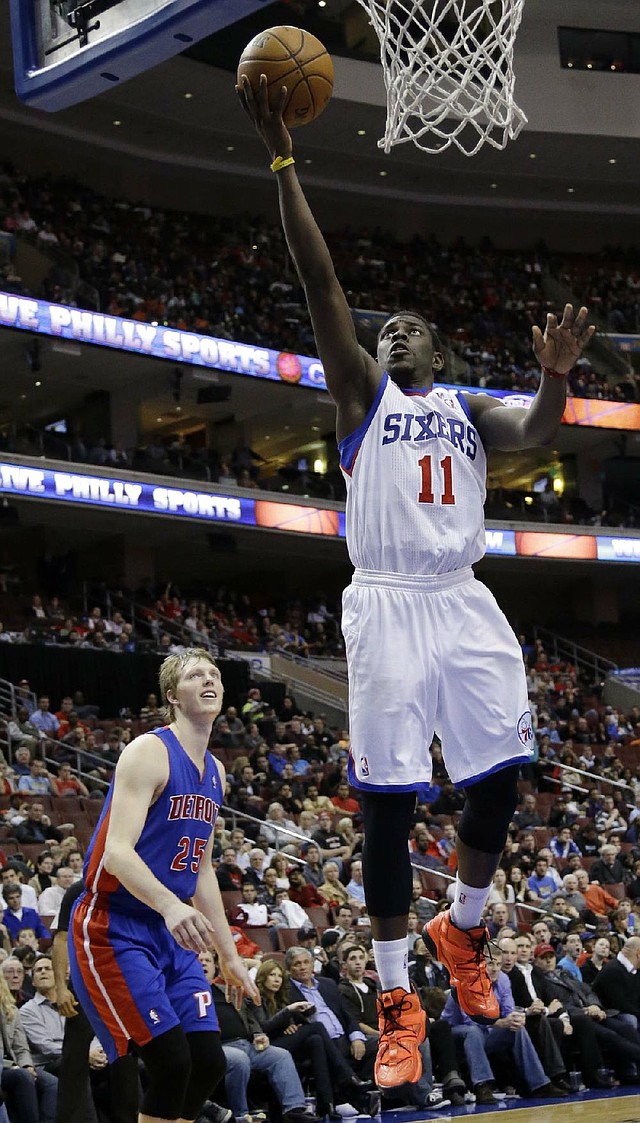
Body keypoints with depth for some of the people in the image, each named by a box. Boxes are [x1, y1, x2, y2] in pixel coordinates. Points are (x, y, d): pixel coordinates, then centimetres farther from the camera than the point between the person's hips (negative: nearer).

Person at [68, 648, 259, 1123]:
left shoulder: (215, 773, 13)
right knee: (171, 1063, -16)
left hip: (172, 933, 8)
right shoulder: (149, 752, -13)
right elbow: (117, 853, -24)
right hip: (113, 928, -8)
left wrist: (230, 955, 20)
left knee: (210, 1062, 3)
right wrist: (170, 905, -40)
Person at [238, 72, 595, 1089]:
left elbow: (534, 434, 3)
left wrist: (555, 379, -17)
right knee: (387, 803, -6)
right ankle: (398, 1005, 2)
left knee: (498, 784, -1)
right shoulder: (362, 391, 12)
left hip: (467, 605, 3)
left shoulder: (470, 408, 21)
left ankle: (461, 930, 27)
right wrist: (282, 158, -5)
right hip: (389, 605, -3)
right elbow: (321, 281, 3)